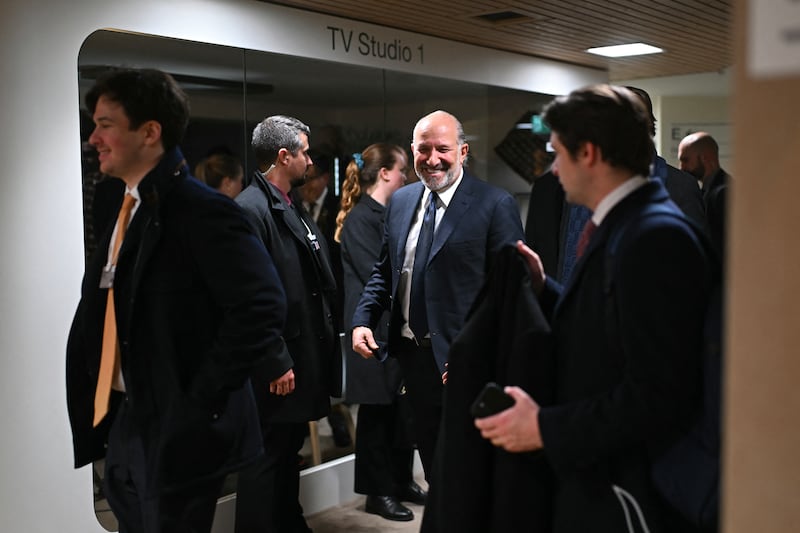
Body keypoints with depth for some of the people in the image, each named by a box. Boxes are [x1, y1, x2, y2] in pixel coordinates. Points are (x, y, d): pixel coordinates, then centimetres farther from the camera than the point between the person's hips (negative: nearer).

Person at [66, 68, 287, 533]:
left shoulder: (200, 210, -17)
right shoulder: (127, 211, 11)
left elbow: (263, 307, -26)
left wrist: (201, 398, -21)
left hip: (178, 430, -8)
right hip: (123, 425, 9)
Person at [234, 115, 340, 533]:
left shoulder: (290, 208, 13)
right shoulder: (251, 209, -17)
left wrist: (320, 352, 14)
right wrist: (277, 364, -20)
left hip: (303, 355, 10)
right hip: (277, 368, -10)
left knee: (288, 451, 21)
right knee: (266, 459, 2)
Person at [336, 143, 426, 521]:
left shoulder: (392, 214, 14)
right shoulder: (360, 219, -13)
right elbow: (378, 277, -17)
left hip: (401, 327, 8)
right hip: (377, 329, -8)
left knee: (402, 407, 13)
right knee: (377, 410, 3)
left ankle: (401, 481, 26)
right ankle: (379, 491, 15)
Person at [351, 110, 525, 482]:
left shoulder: (495, 205, -10)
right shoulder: (401, 201, 9)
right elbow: (384, 271, 16)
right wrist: (363, 320, 2)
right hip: (413, 353, 6)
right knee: (432, 460, 20)